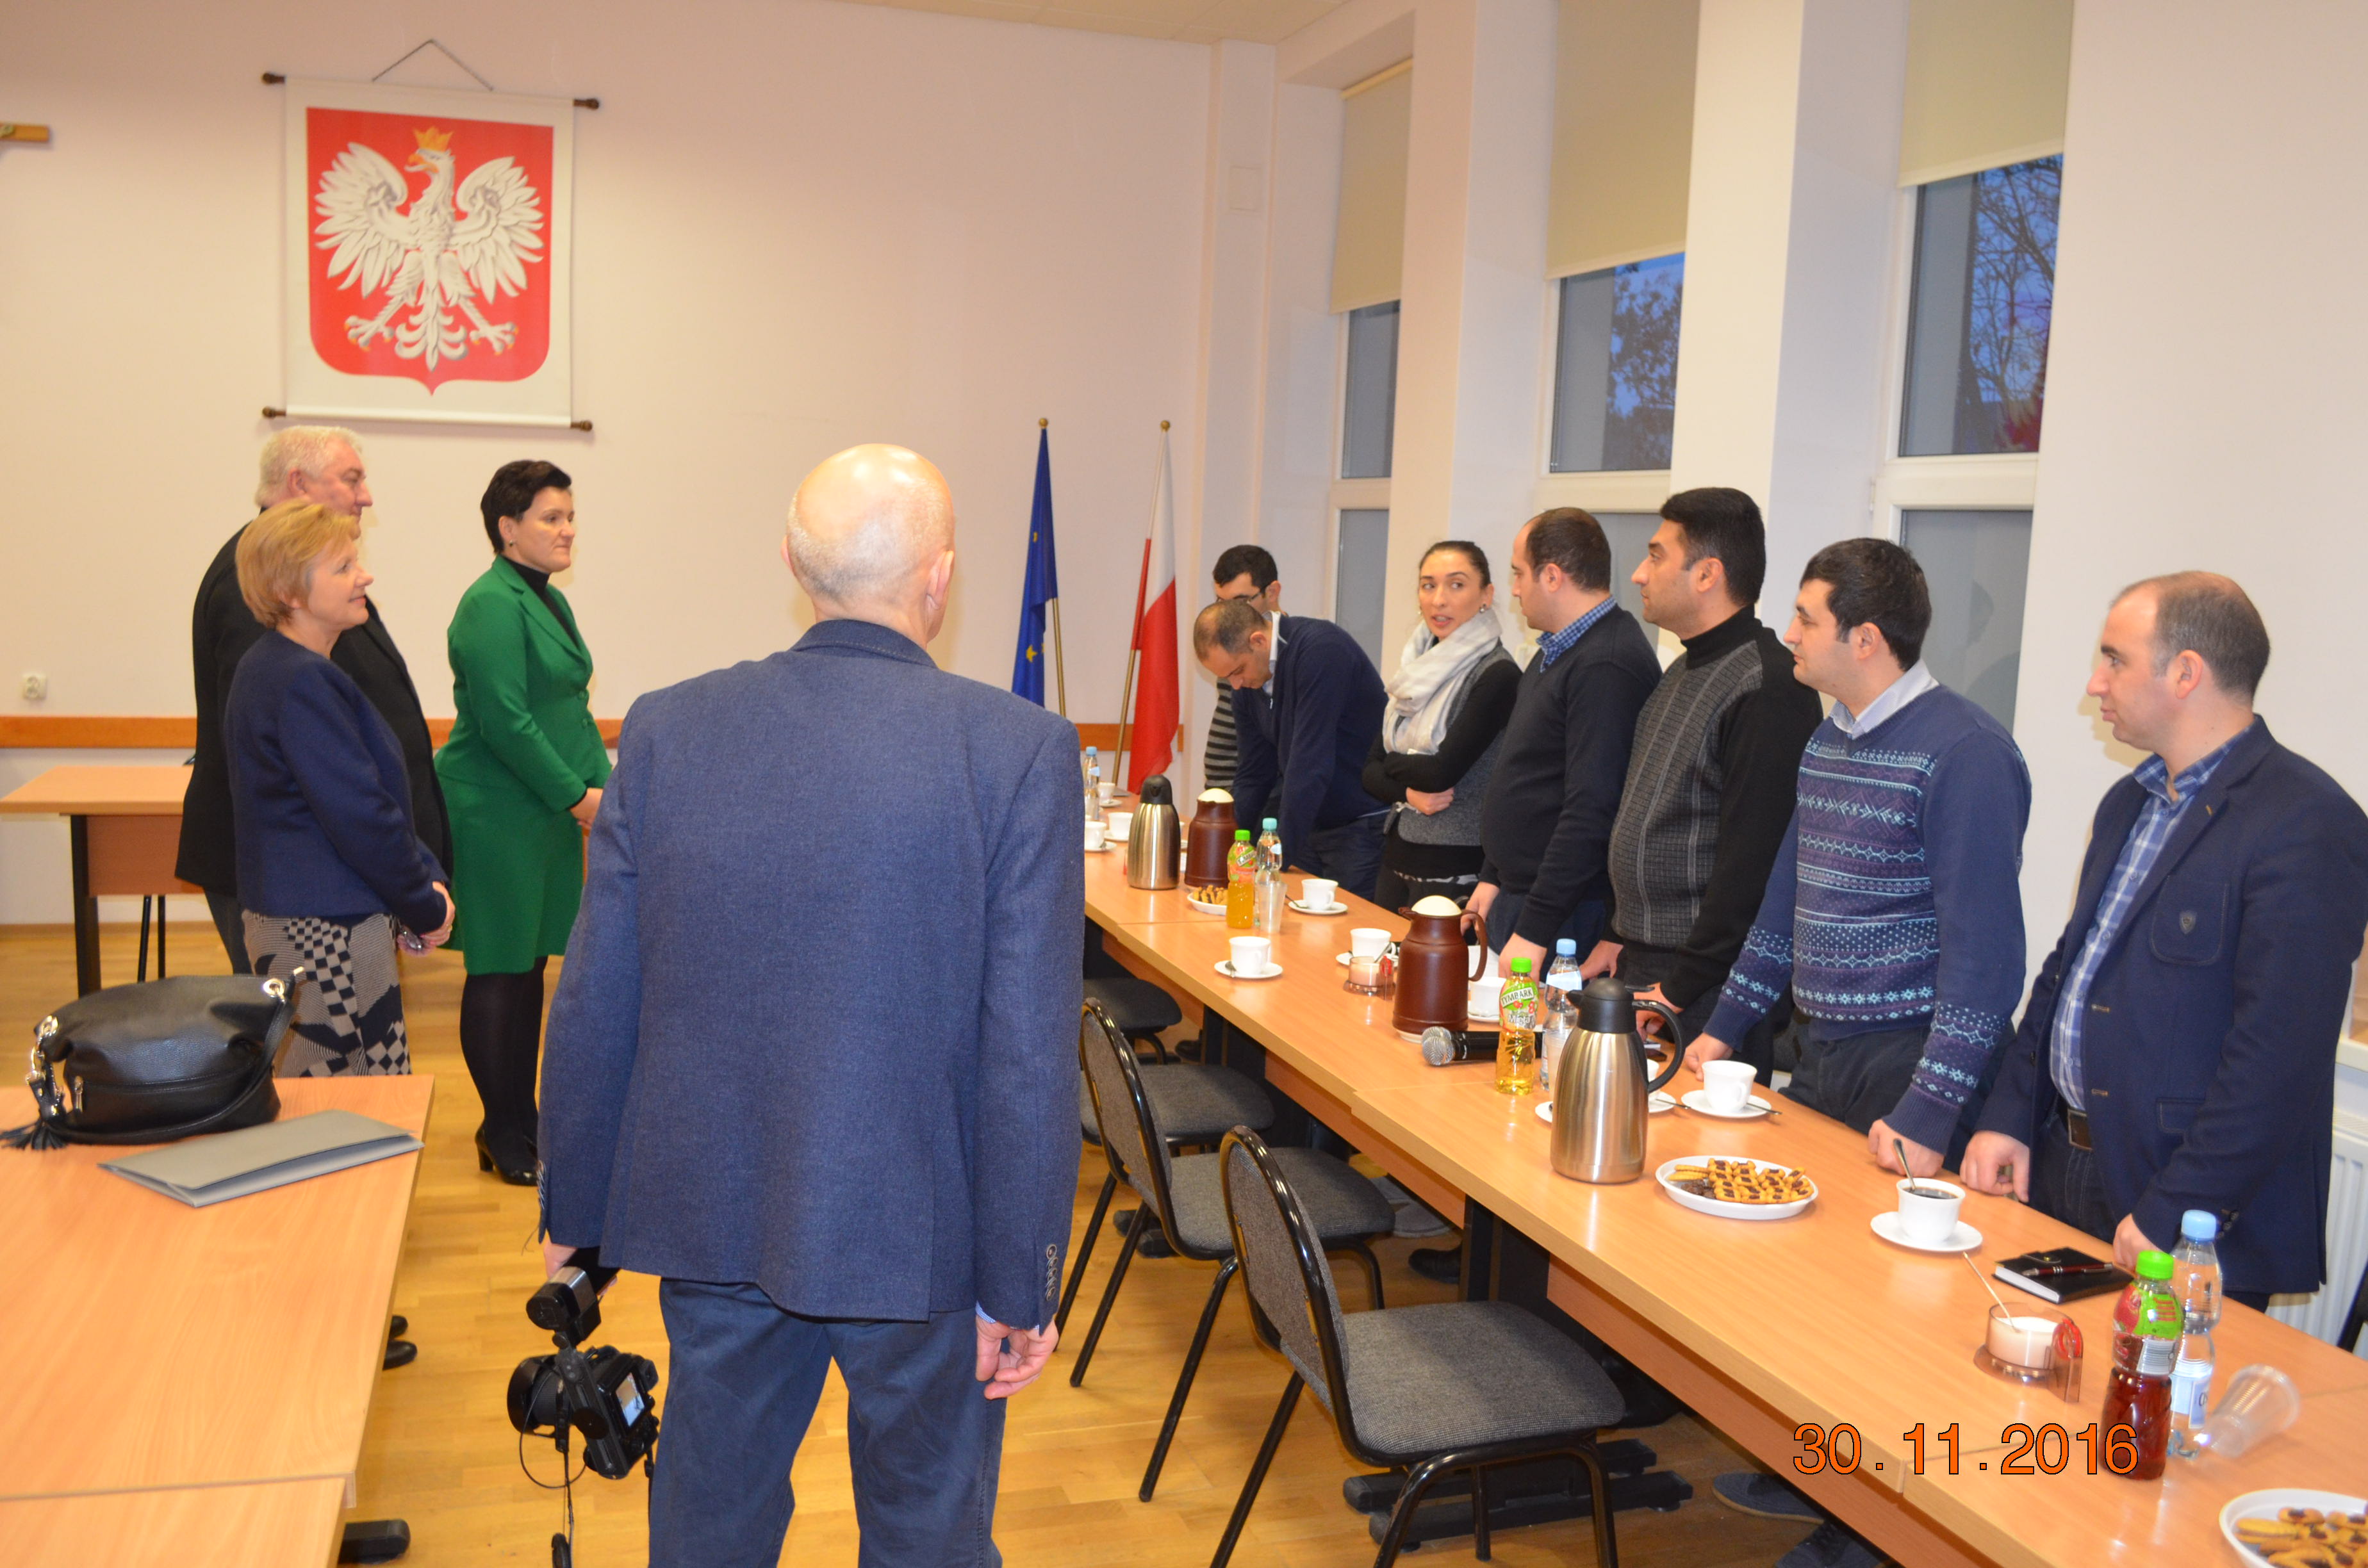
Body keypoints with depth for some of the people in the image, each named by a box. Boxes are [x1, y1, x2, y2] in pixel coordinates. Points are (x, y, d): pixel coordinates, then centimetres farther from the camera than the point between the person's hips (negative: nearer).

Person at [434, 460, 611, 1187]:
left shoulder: (550, 601, 15)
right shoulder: (491, 606, -15)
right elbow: (506, 723, -20)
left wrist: (605, 783, 6)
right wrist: (577, 797, -17)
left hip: (548, 814, 9)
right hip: (496, 815, -9)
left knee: (531, 964, 13)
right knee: (499, 970, -1)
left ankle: (522, 1119, 23)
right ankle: (504, 1138, 9)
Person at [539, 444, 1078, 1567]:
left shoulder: (666, 731, -6)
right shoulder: (1021, 751, -17)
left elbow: (592, 1006, -1)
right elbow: (1029, 1050, -17)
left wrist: (573, 1211, 13)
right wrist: (1021, 1282, -6)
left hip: (711, 1216, 3)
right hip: (917, 1229, -3)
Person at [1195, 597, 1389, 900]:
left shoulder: (1322, 650, -23)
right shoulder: (1247, 683, 3)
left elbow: (1311, 764, -27)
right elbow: (1254, 774, 9)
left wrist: (1278, 859, -26)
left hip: (1365, 829, -7)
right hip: (1311, 827, 7)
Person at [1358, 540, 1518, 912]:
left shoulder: (1497, 675, -12)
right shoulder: (1419, 667, 11)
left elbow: (1442, 771, -19)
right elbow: (1371, 772, 8)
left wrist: (1393, 762, 0)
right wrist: (1409, 793, -12)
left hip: (1455, 872, -7)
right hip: (1397, 859, 7)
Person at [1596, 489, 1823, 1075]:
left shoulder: (1767, 687, -17)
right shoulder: (1685, 672, 14)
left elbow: (1751, 861, -20)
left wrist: (1679, 990, -18)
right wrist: (1619, 937, 16)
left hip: (1708, 985, -9)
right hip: (1642, 967, 9)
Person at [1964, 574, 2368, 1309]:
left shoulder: (2307, 825, -17)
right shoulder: (2130, 801, 13)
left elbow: (2281, 1051, -22)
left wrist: (2175, 1214, -21)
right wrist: (2008, 1118, 8)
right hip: (2059, 1163, 8)